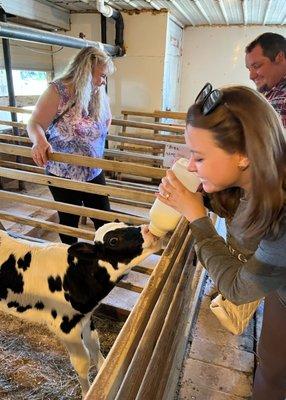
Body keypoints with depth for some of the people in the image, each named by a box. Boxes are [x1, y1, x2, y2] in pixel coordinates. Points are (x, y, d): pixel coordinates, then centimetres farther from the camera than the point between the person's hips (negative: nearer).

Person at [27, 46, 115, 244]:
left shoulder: (99, 96, 2)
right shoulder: (58, 91, -15)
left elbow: (106, 120, 20)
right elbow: (35, 125, -17)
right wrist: (40, 142, -37)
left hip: (94, 173, 5)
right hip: (64, 175, -4)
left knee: (104, 219, 11)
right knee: (69, 222, 14)